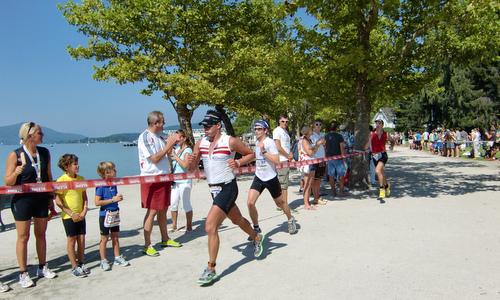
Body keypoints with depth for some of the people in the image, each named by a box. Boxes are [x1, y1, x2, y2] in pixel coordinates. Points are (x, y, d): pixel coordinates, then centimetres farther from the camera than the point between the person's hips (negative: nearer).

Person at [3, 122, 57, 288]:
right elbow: (7, 182, -9)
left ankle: (42, 268, 26)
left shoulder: (44, 152, 3)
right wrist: (16, 172, -30)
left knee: (41, 234, 13)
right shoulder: (15, 155, -11)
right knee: (23, 236, 3)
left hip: (41, 199, 5)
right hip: (22, 199, -4)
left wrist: (51, 198, 12)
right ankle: (23, 274, 14)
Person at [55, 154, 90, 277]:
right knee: (71, 240, 4)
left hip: (80, 215, 5)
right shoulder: (61, 180, -12)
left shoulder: (81, 179, 5)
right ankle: (74, 267, 13)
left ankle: (81, 264, 22)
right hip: (68, 216, -5)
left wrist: (84, 211, -3)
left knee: (81, 240, 9)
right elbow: (58, 200, -13)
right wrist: (72, 214, -15)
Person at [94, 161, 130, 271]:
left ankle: (117, 258, 26)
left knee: (115, 237, 14)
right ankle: (103, 261, 17)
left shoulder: (113, 185, 4)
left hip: (114, 214, 6)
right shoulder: (101, 186, -16)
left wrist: (119, 198, -3)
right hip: (105, 215, -6)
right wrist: (112, 200, -21)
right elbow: (97, 202, -21)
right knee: (104, 238, 6)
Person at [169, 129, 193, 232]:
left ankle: (189, 226, 10)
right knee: (173, 204, 9)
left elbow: (185, 165, -21)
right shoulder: (177, 149, 13)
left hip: (184, 181, -7)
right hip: (175, 181, 7)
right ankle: (174, 225, 22)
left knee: (186, 204, 0)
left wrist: (175, 156, -13)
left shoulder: (188, 150, -7)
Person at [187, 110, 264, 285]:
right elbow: (192, 168, 5)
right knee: (236, 220, 26)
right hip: (213, 189, 7)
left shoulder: (230, 141, -13)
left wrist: (238, 163, -20)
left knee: (210, 227, -16)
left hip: (227, 188, -7)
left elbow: (251, 154, -3)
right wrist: (191, 162, -17)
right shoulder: (200, 143, 2)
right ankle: (257, 238, 54)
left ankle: (211, 269, -2)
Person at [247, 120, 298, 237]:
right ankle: (256, 228, 7)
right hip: (258, 178, 5)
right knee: (250, 203, -11)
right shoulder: (257, 142, 7)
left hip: (271, 178, -5)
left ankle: (291, 220, 42)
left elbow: (277, 161, -24)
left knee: (280, 202, 14)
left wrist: (263, 151, -26)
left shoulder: (269, 142, -14)